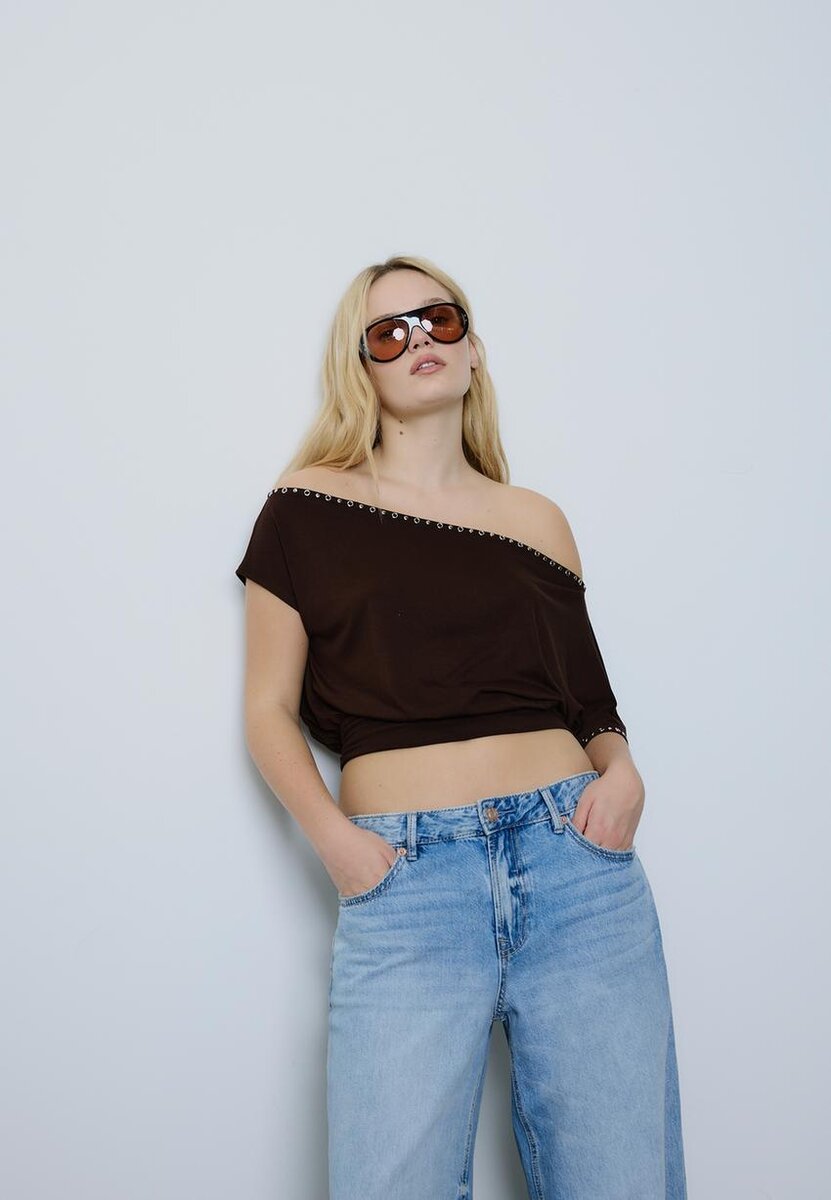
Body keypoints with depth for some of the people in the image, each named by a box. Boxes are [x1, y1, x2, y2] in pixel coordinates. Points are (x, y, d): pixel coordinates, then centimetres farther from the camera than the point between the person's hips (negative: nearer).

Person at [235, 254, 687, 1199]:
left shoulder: (537, 523, 14)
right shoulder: (308, 507, 6)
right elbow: (270, 706, 7)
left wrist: (621, 771, -3)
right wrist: (330, 835, -9)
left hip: (576, 860, 3)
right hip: (404, 876, -2)